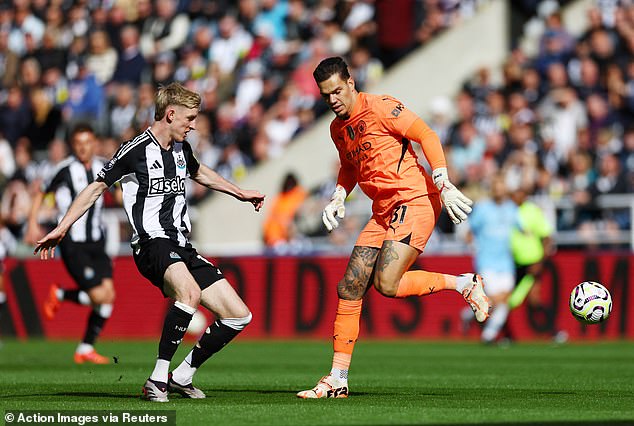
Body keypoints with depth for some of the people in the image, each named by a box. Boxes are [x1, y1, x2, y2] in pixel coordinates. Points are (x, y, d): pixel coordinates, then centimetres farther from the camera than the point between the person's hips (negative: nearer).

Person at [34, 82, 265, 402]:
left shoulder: (182, 149, 15)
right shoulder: (135, 151, -7)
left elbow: (199, 173, 38)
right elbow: (97, 187, -1)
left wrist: (240, 193, 46)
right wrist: (61, 229, -7)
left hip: (182, 248, 8)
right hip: (152, 244, -8)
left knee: (239, 316, 0)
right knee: (190, 292, -39)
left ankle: (182, 376, 13)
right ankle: (157, 380, -30)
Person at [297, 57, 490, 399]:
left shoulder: (378, 107, -10)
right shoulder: (337, 128, 15)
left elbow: (427, 136, -12)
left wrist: (443, 184, -21)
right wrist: (338, 198, 12)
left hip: (414, 201, -8)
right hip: (383, 212, 8)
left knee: (387, 284, -22)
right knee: (349, 290, 2)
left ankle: (464, 283, -4)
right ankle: (337, 381, 6)